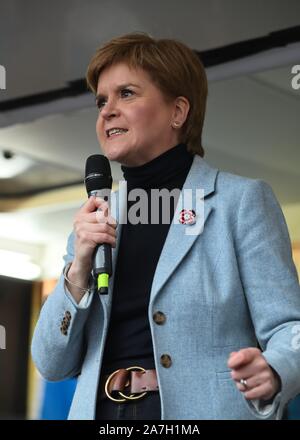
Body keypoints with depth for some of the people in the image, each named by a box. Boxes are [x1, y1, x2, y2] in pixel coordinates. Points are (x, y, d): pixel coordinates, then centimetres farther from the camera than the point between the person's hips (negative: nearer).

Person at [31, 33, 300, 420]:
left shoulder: (241, 200, -1)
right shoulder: (96, 221, 12)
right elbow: (52, 364, 8)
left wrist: (269, 375, -28)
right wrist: (79, 271, -7)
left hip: (203, 408, -4)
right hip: (103, 413, 4)